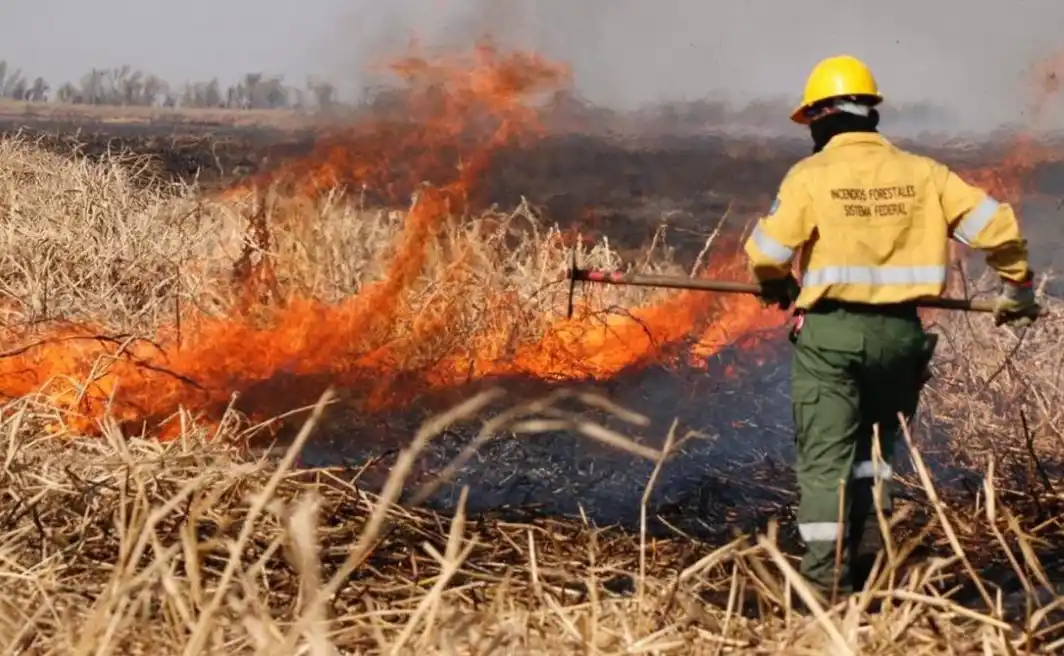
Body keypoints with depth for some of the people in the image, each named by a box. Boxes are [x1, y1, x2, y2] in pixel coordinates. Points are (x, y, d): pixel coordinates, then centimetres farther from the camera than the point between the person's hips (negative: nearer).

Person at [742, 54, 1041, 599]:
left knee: (825, 456, 4)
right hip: (899, 331, 3)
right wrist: (1017, 288, 17)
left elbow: (766, 254, -9)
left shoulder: (810, 176, -7)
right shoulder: (921, 173, 3)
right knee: (874, 445, 23)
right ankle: (868, 552, 16)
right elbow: (996, 225, 1)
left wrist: (776, 286, 15)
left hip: (829, 332, -3)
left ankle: (827, 581, 2)